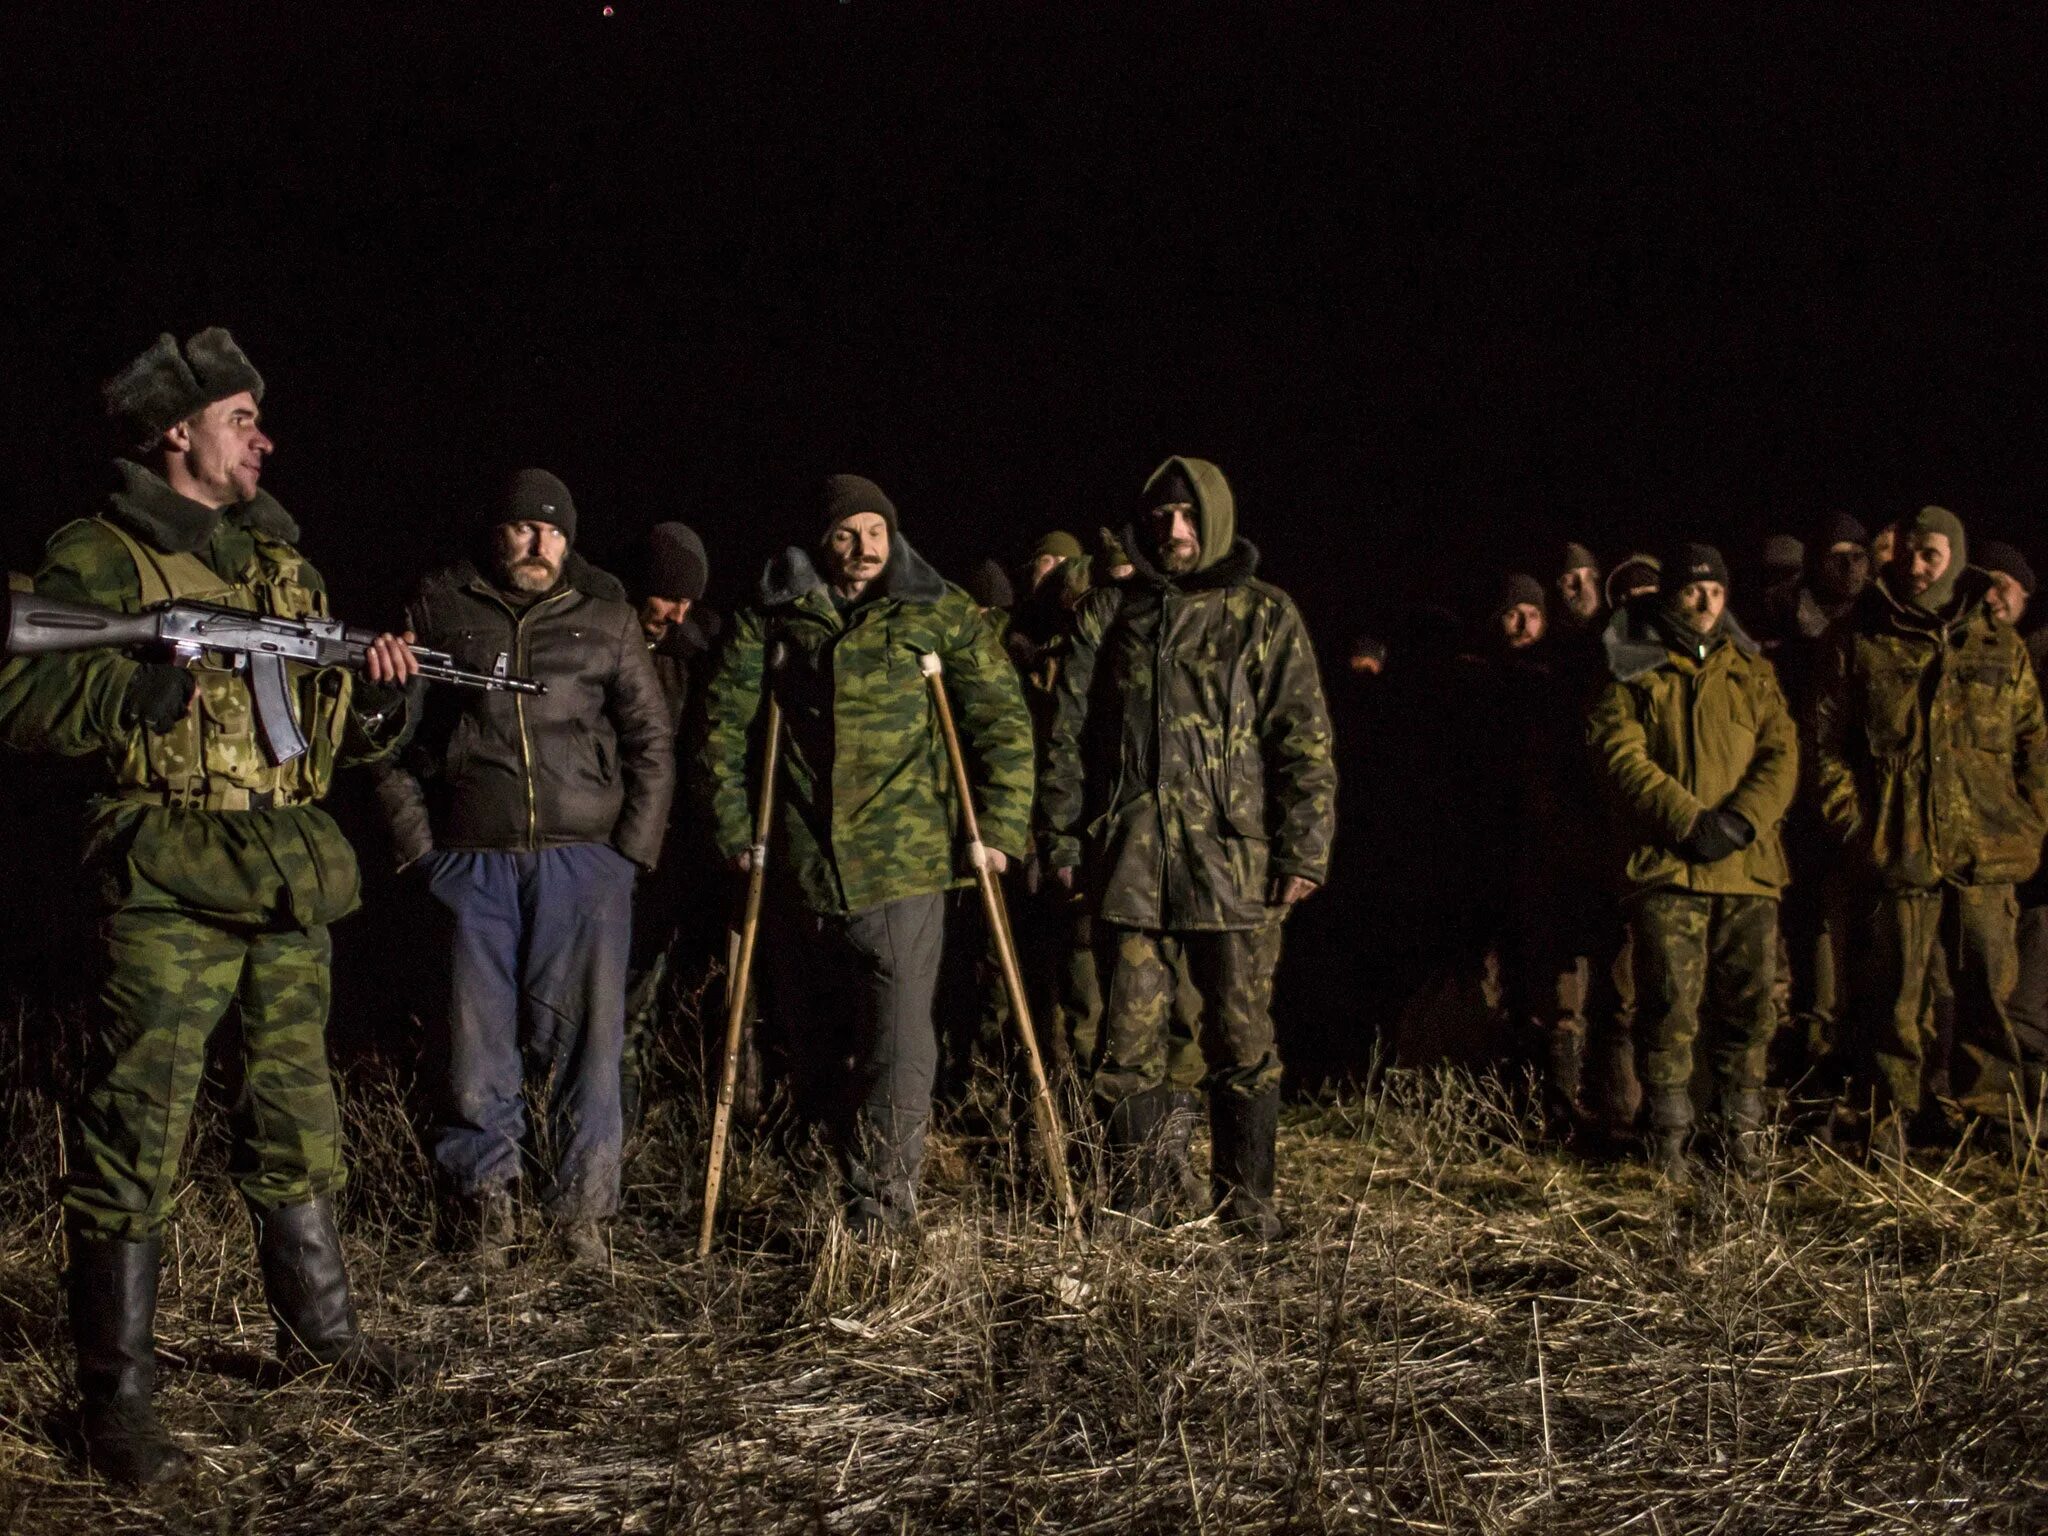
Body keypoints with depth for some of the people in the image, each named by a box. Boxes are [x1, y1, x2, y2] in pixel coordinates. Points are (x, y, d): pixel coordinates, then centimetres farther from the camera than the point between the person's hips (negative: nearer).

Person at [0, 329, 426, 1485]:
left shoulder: (285, 566, 18)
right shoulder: (99, 556, -2)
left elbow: (346, 737, 20)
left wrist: (382, 693, -2)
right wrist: (155, 690, -21)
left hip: (290, 889, 7)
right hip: (170, 889, -6)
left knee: (299, 1121, 16)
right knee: (138, 1141, -5)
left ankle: (323, 1333, 31)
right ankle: (118, 1401, 3)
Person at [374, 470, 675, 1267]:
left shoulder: (605, 616, 9)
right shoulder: (437, 609, 7)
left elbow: (652, 738, 11)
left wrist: (633, 851, 2)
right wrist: (417, 841, 1)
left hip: (583, 858, 0)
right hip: (470, 863, 0)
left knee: (585, 1036, 0)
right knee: (475, 1037, 3)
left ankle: (582, 1207, 10)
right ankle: (484, 1198, 17)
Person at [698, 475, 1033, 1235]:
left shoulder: (941, 616, 4)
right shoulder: (768, 622, 7)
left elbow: (1003, 722, 4)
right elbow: (722, 731, 9)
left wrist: (999, 828, -4)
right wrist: (735, 830, 2)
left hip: (905, 866, -2)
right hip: (800, 867, 3)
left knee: (897, 1038, -8)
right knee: (821, 1039, 12)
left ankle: (882, 1209, -3)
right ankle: (856, 1165, 30)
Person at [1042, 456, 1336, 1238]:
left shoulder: (1265, 615, 5)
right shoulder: (1107, 612, 11)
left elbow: (1304, 739, 1)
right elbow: (1068, 733, 13)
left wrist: (1303, 850, -5)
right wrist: (1063, 839, 7)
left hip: (1234, 857, -2)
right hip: (1131, 857, 2)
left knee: (1242, 1039, 4)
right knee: (1130, 1036, 4)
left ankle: (1246, 1198, 16)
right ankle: (1132, 1197, 16)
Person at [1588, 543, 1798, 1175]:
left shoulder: (1752, 671, 16)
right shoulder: (1632, 673, 6)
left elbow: (1781, 755, 7)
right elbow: (1623, 758, -5)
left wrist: (1739, 820, -10)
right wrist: (1690, 820, -16)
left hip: (1748, 866, 3)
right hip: (1665, 864, -3)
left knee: (1747, 1005, 5)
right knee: (1670, 1007, -5)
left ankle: (1743, 1136, 16)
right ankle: (1669, 1140, 5)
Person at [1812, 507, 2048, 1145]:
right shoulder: (1857, 642, 6)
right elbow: (1827, 741, 3)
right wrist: (1851, 822, -5)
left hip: (1986, 850, 2)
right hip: (1897, 847, -2)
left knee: (1990, 983, 4)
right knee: (1897, 988, 2)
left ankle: (1990, 1111, 16)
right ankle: (1899, 1116, 10)